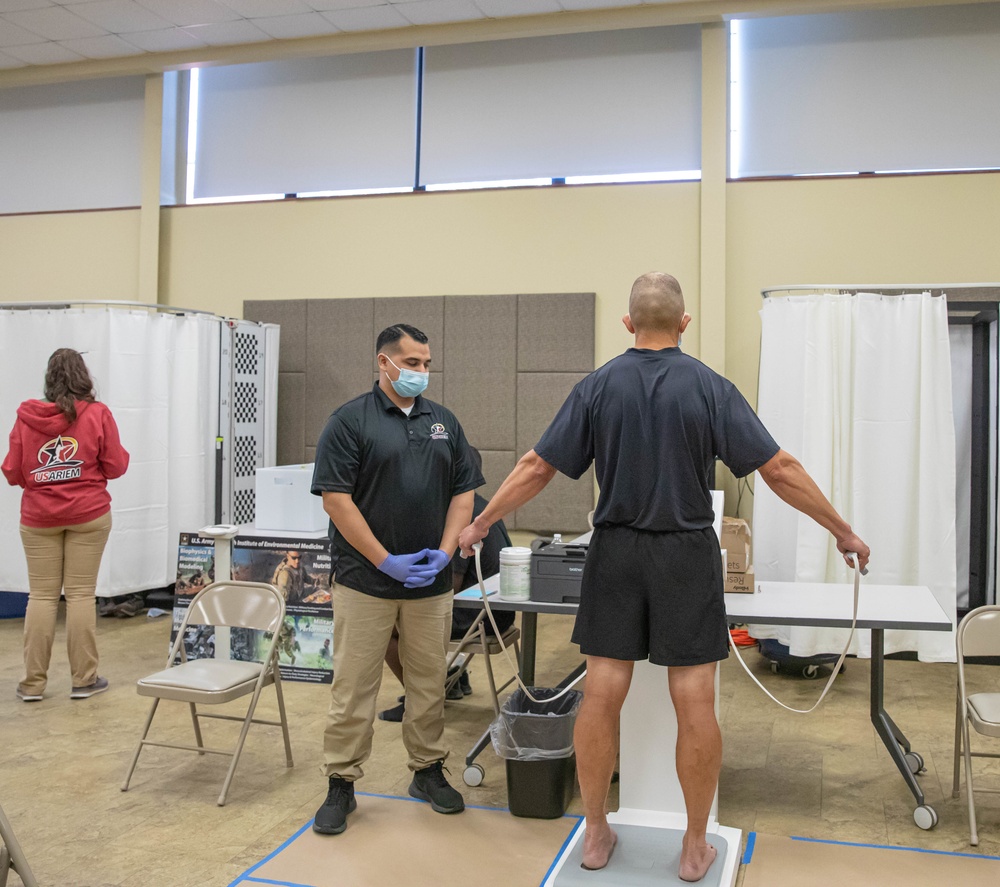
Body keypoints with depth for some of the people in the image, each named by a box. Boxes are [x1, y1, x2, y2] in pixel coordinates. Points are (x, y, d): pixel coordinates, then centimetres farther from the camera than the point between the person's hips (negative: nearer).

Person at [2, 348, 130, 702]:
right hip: (88, 515, -1)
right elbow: (115, 467, -4)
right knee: (81, 594, 3)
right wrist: (122, 454, 16)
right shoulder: (98, 414, -7)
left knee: (41, 596, 8)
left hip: (38, 518, 2)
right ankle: (84, 679, 10)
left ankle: (33, 682, 12)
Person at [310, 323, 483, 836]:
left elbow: (463, 492, 11)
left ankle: (428, 770, 29)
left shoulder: (443, 422, 10)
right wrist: (386, 561, -13)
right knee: (353, 688, 3)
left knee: (429, 683, 13)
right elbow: (336, 499, -11)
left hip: (431, 582, 4)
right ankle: (341, 784, 16)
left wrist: (445, 551, -4)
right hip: (365, 581, -4)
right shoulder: (350, 420, -5)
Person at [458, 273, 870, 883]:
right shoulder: (711, 387, -5)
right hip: (687, 556, -1)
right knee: (695, 705, 5)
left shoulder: (597, 387, -1)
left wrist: (481, 524, 10)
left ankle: (596, 834, 19)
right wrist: (843, 531, 4)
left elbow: (537, 469, -2)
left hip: (616, 553, 2)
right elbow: (779, 469, -7)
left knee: (602, 696, 7)